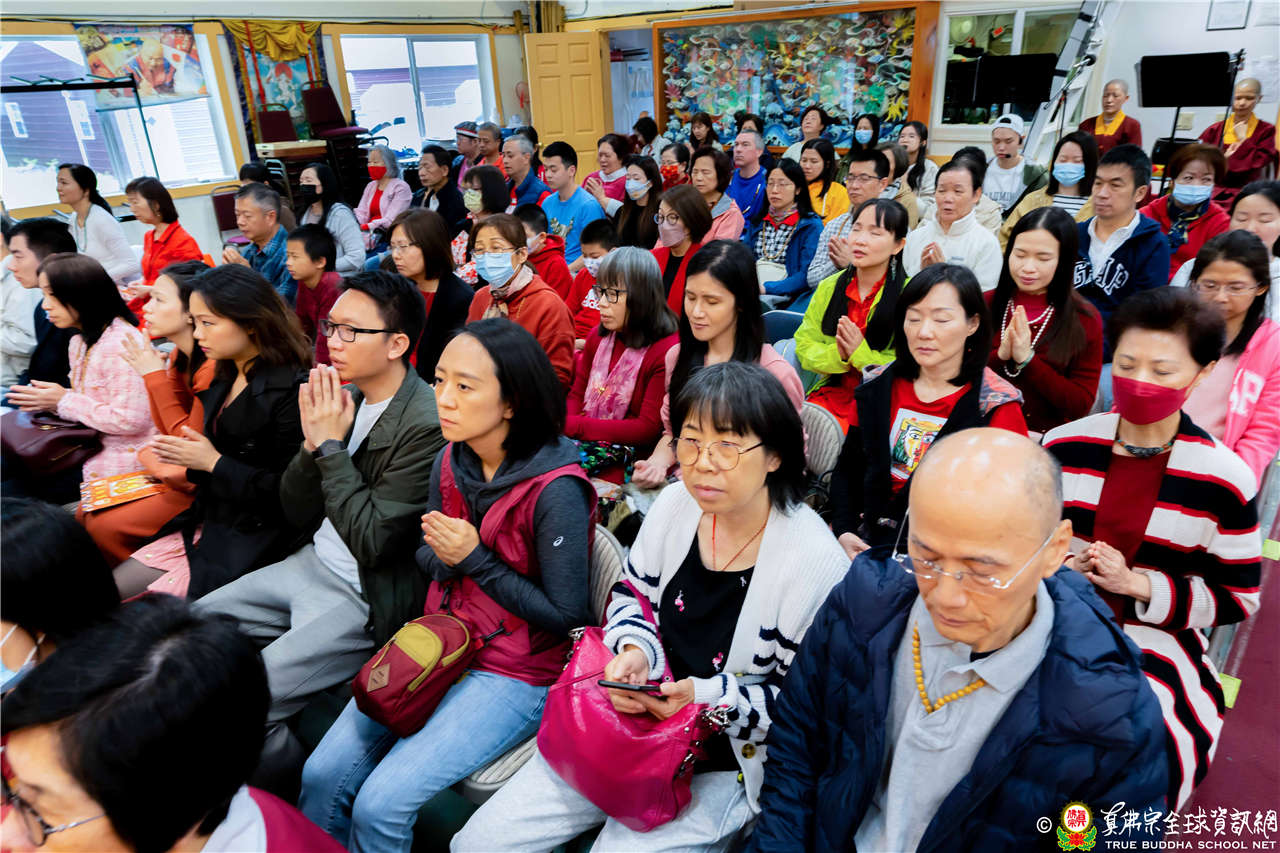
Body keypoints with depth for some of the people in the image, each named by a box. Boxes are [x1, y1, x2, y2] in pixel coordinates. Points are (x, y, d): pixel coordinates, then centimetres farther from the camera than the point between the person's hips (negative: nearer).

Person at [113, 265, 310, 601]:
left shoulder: (292, 390, -19)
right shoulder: (225, 381, 9)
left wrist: (213, 462, -17)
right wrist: (187, 458, -1)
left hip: (251, 545, -9)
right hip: (206, 525, 9)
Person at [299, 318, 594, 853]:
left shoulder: (555, 490, -22)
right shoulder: (450, 462, -1)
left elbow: (568, 615, -17)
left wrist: (475, 559, -19)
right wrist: (442, 558, -10)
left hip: (514, 676, -6)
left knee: (381, 804, -13)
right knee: (321, 776, -1)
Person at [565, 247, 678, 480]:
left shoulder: (667, 350, -15)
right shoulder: (597, 337, 10)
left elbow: (648, 428, -16)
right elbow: (576, 396, 13)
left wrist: (573, 425, -17)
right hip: (586, 443, 7)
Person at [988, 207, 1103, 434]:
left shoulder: (1085, 319, 0)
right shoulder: (985, 304, 5)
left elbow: (1080, 405, -5)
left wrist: (1027, 359, -14)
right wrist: (1000, 356, -15)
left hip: (1044, 437, -1)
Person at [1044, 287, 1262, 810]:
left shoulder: (1224, 479, -5)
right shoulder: (1064, 446, 1)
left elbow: (1236, 600, 2)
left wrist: (1137, 584, -13)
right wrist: (1058, 565, -10)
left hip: (1156, 644, -1)